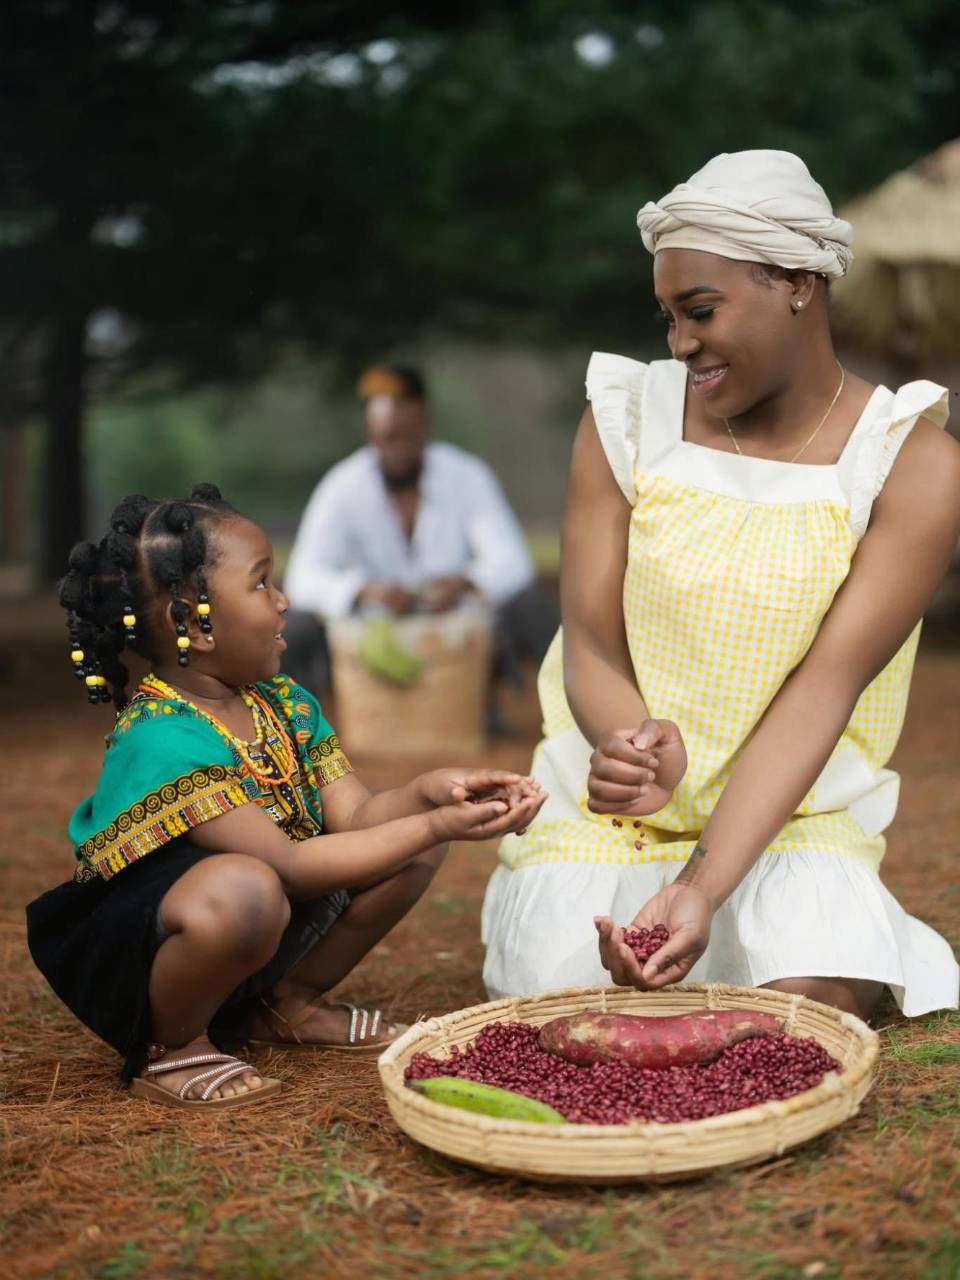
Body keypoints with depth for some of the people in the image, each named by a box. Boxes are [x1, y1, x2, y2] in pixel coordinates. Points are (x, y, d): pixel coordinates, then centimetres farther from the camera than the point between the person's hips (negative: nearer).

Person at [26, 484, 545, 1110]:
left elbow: (356, 817, -4)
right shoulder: (159, 737, -26)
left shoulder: (287, 704, 3)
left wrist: (431, 790, -24)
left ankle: (292, 1003, 14)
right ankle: (172, 1046, -11)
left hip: (252, 944, 9)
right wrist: (435, 825, -28)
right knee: (245, 889, -41)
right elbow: (288, 863, -28)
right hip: (130, 958, -8)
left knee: (414, 832, 3)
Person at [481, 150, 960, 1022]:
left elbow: (823, 688, -19)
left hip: (794, 814, -1)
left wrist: (702, 887, -30)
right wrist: (636, 748, -33)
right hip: (614, 810, 2)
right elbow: (590, 645, -8)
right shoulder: (627, 418, -3)